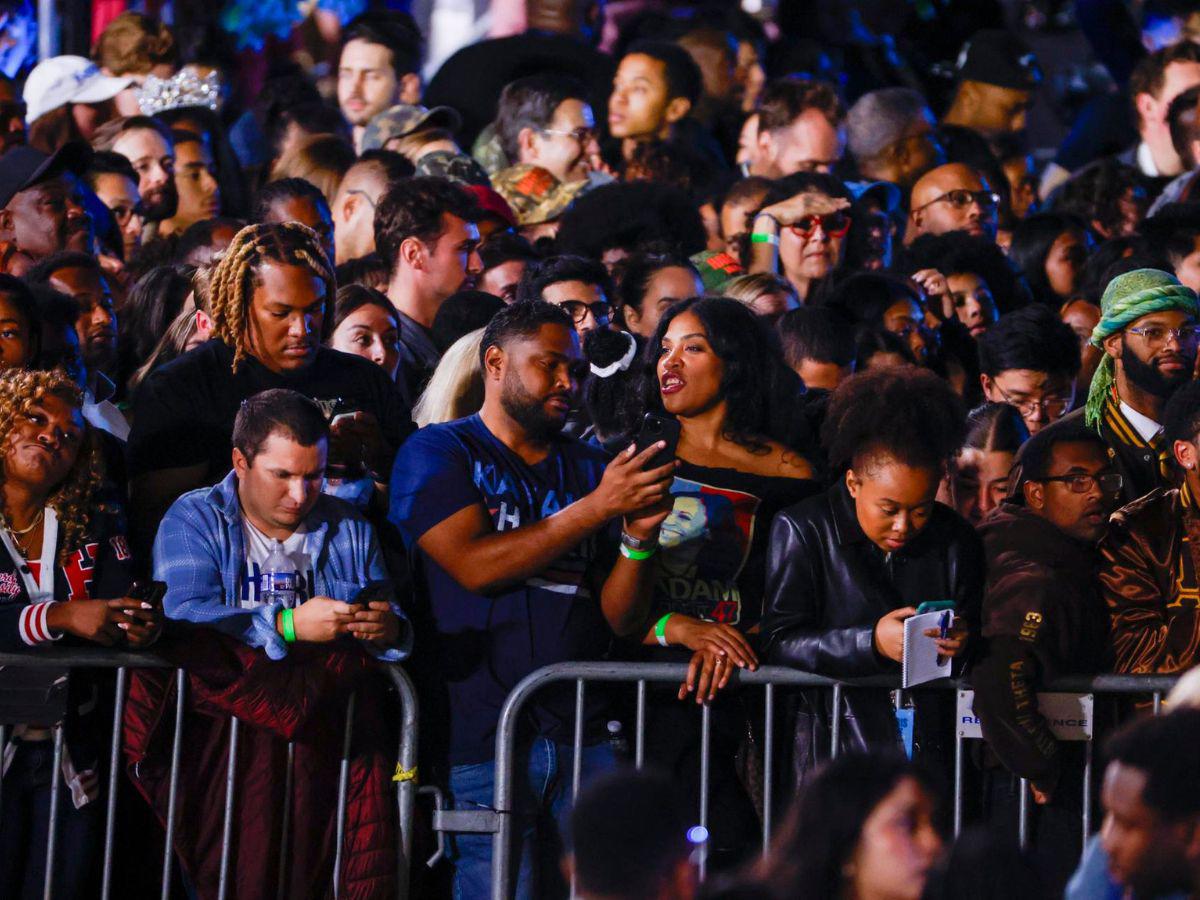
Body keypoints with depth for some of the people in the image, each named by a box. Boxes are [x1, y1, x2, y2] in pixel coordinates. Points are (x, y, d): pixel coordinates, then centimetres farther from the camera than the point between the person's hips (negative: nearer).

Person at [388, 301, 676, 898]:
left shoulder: (587, 467, 17)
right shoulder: (437, 454, 5)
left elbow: (619, 618, 12)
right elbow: (475, 566, -12)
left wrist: (639, 539, -8)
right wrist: (599, 507, -11)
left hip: (585, 732, 4)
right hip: (480, 737, -4)